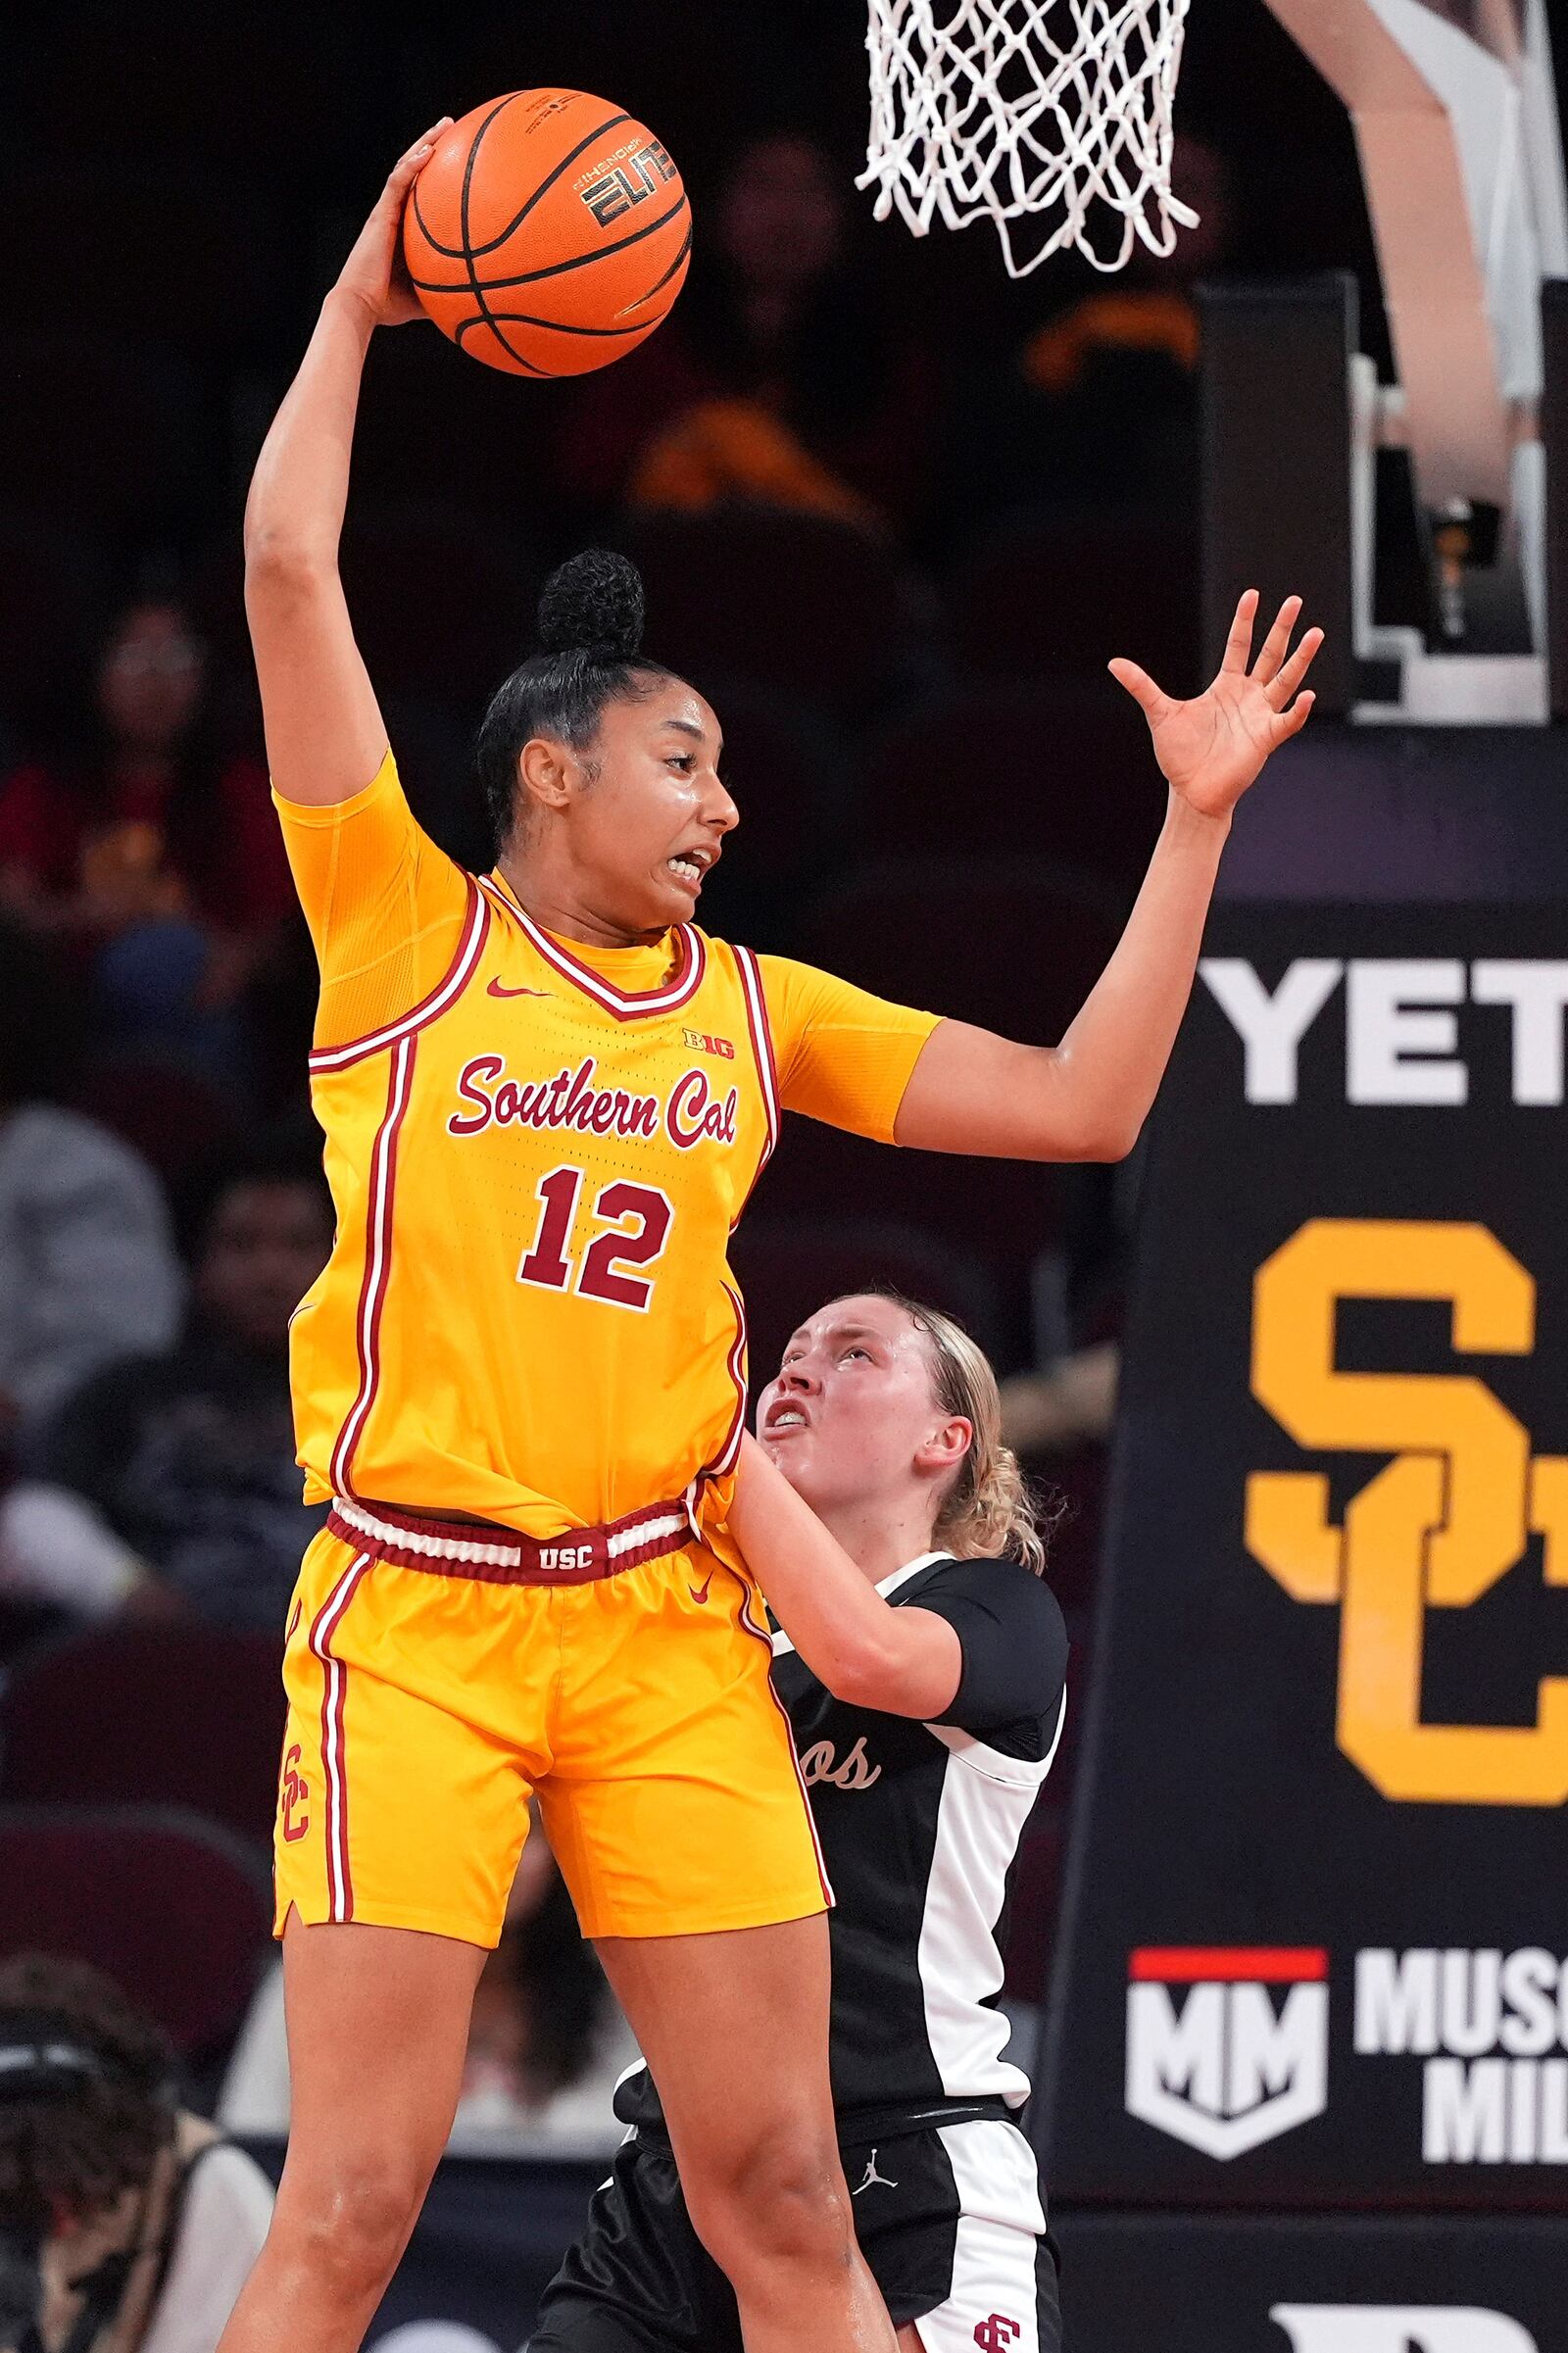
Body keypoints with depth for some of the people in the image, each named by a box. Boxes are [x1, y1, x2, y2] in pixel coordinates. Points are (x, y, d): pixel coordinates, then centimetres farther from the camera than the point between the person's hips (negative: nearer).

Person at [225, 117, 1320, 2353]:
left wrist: (1195, 818, 12)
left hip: (665, 1624, 4)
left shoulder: (755, 1010, 15)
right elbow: (288, 570, -4)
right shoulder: (407, 935, 3)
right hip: (416, 1612, -4)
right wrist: (361, 303, 2)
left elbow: (1080, 1105, 14)